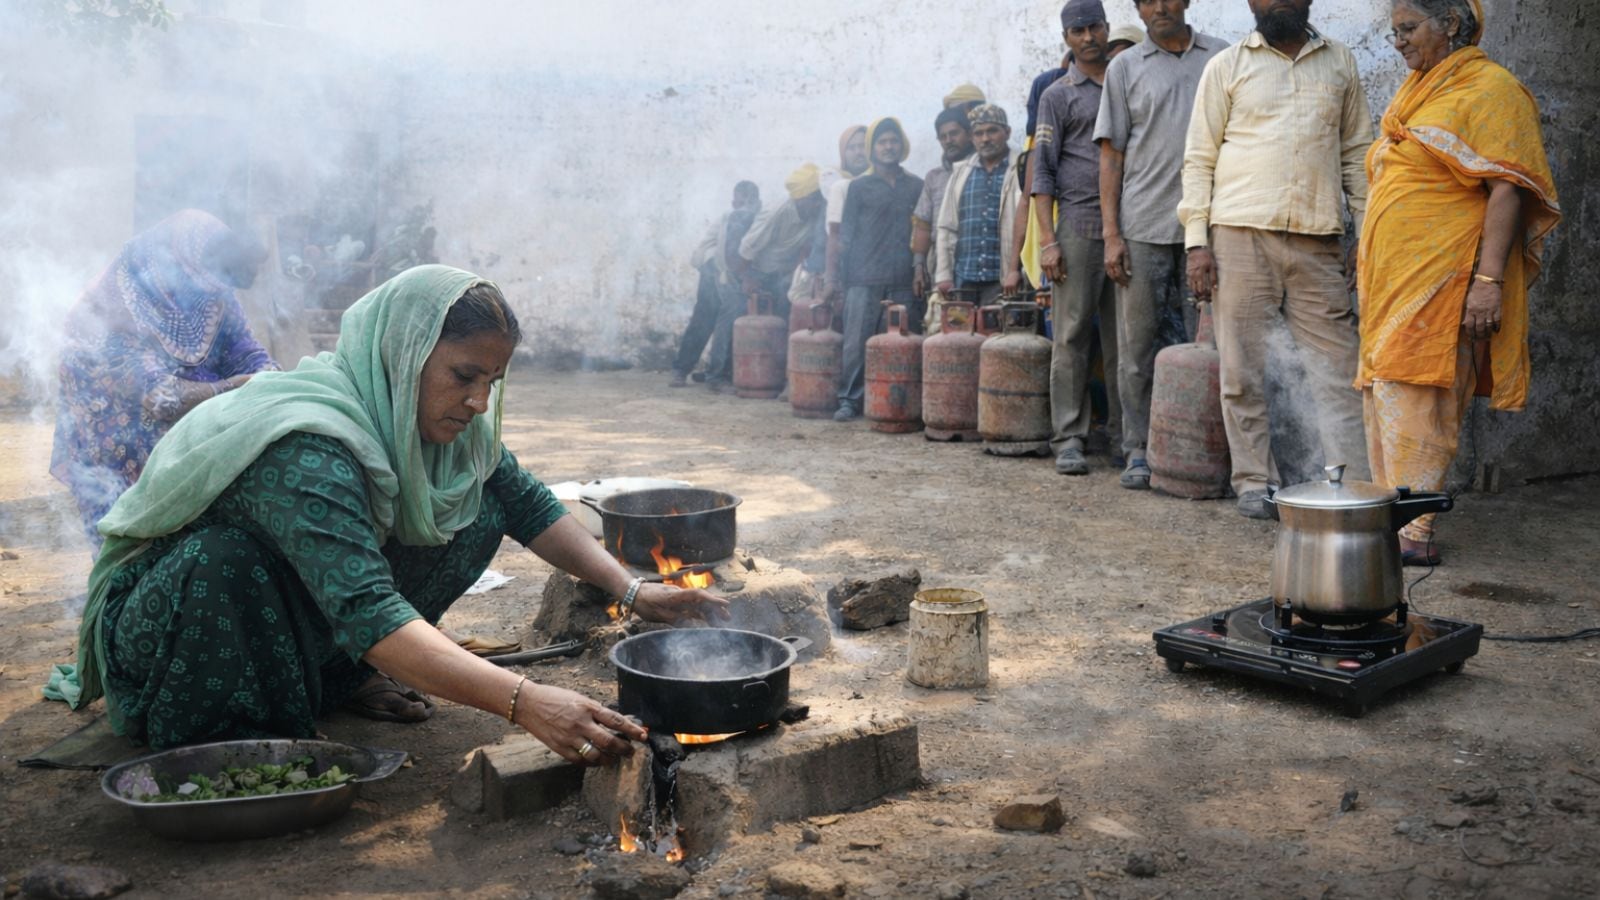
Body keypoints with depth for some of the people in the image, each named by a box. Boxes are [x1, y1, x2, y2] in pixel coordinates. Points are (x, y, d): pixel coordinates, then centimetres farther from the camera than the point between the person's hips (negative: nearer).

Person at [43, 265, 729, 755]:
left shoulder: (443, 420, -12)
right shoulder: (308, 449, -37)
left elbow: (526, 504, -3)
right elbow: (367, 611, -47)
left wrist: (631, 590, -14)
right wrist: (523, 702, -55)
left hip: (291, 613, 7)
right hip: (165, 611, -7)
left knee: (477, 513, -8)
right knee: (225, 558, -41)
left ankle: (332, 680, 1)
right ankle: (217, 734, -15)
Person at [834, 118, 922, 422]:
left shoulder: (916, 186, 14)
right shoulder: (859, 187, 8)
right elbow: (846, 234, 7)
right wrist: (844, 278, 0)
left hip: (903, 281, 2)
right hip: (865, 280, -2)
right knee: (857, 340, -6)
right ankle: (849, 400, -1)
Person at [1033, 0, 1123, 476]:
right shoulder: (1058, 95, 7)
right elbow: (1042, 173, 2)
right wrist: (1048, 240, -9)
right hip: (1079, 226, -3)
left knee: (1125, 337, 3)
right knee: (1072, 336, -5)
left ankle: (1125, 433, 9)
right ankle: (1068, 440, -2)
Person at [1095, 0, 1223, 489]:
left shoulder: (1220, 58, 11)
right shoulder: (1125, 67, 9)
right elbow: (1111, 155, 7)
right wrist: (1111, 234, -1)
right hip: (1143, 227, 0)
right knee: (1138, 344, 1)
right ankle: (1139, 450, 8)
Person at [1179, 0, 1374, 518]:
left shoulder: (1340, 63, 14)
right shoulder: (1226, 66, 7)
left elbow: (1357, 153, 15)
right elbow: (1199, 159, 4)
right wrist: (1196, 241, -5)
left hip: (1317, 240, 2)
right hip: (1241, 236, -2)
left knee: (1337, 366, -2)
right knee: (1242, 368, 1)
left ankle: (1353, 486, 0)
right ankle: (1253, 483, 10)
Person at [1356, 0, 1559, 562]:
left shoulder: (1490, 89, -6)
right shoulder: (1416, 93, 21)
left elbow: (1507, 191, -14)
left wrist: (1488, 281, -22)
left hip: (1440, 279, -9)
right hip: (1392, 279, 9)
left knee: (1413, 398, -12)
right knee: (1383, 395, 7)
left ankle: (1415, 535, -8)